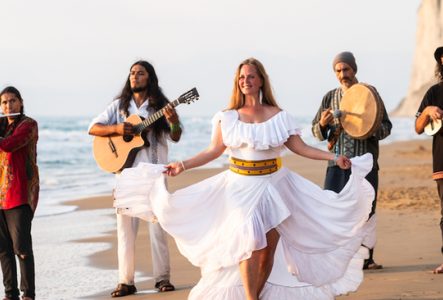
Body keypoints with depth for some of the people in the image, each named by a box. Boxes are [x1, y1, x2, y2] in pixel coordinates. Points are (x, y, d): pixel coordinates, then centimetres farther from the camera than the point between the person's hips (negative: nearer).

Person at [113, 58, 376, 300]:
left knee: (270, 247, 2)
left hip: (273, 184, 1)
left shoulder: (278, 116, 1)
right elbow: (214, 151, 1)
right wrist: (182, 165, -6)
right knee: (250, 246, -12)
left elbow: (300, 147, 1)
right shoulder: (228, 117, 1)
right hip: (241, 186, -1)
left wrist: (334, 157, -7)